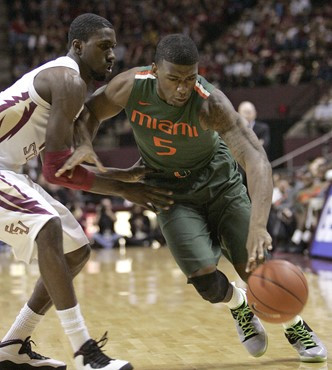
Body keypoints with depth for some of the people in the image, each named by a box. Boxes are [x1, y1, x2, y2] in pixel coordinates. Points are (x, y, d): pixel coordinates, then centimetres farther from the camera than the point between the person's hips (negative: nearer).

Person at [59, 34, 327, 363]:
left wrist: (258, 225, -55)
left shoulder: (210, 103, -32)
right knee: (205, 279, -16)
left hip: (220, 182, -1)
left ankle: (297, 329, 21)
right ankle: (240, 308, 21)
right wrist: (85, 145, -26)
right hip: (173, 193, 1)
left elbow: (257, 160, -41)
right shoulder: (131, 86, -23)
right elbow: (89, 113, -3)